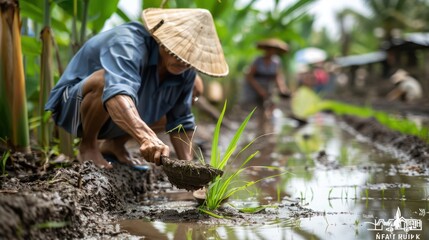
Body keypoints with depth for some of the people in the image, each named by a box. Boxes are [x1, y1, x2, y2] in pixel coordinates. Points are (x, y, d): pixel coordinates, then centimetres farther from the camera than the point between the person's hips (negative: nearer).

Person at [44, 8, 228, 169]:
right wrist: (146, 137, -67)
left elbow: (181, 121, 0)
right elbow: (117, 93, -52)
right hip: (72, 106, -7)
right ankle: (87, 146, -10)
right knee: (105, 80, -39)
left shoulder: (185, 71, -10)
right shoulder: (129, 44, -33)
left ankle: (115, 144, 8)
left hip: (115, 124, 7)